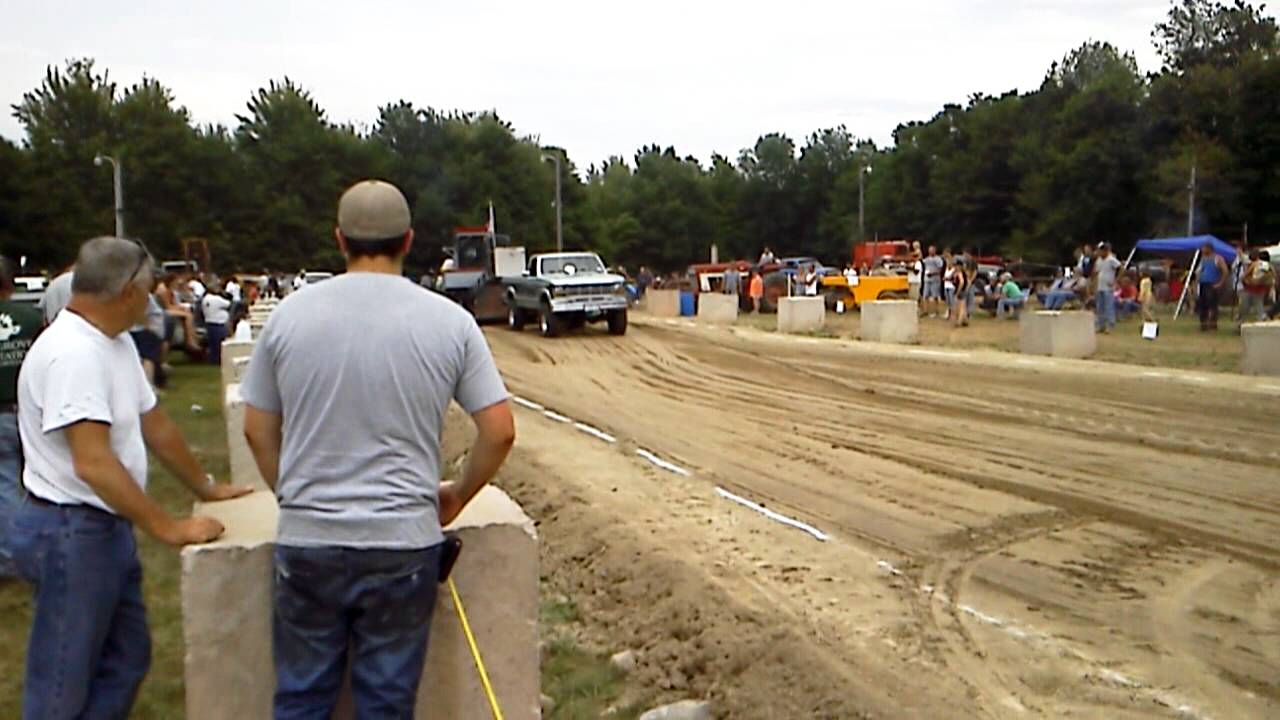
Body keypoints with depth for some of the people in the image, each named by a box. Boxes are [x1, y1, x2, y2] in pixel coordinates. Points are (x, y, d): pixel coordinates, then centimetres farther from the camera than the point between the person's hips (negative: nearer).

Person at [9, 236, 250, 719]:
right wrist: (169, 529, -27)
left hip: (106, 526, 10)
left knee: (126, 660, 18)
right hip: (70, 531, -10)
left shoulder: (115, 343, 8)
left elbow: (154, 424, 17)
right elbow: (94, 464, -30)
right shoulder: (73, 352, -23)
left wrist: (205, 488, 23)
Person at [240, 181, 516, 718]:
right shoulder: (449, 321, -5)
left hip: (307, 542, 2)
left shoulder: (290, 314, -1)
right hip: (403, 544, -1)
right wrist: (458, 496, 12)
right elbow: (499, 431, -4)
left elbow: (257, 431, 6)